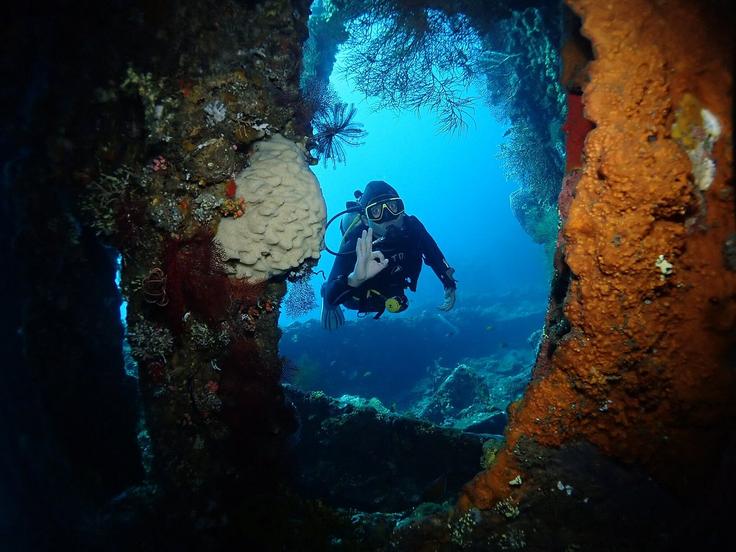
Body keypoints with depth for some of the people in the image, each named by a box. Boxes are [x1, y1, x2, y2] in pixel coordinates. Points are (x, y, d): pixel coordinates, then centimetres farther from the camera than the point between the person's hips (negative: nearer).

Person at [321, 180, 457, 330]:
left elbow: (433, 254, -13)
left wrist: (449, 285, -16)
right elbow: (331, 298, -54)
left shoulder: (412, 227, -33)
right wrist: (355, 278, -72)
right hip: (361, 299, -4)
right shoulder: (355, 246, -45)